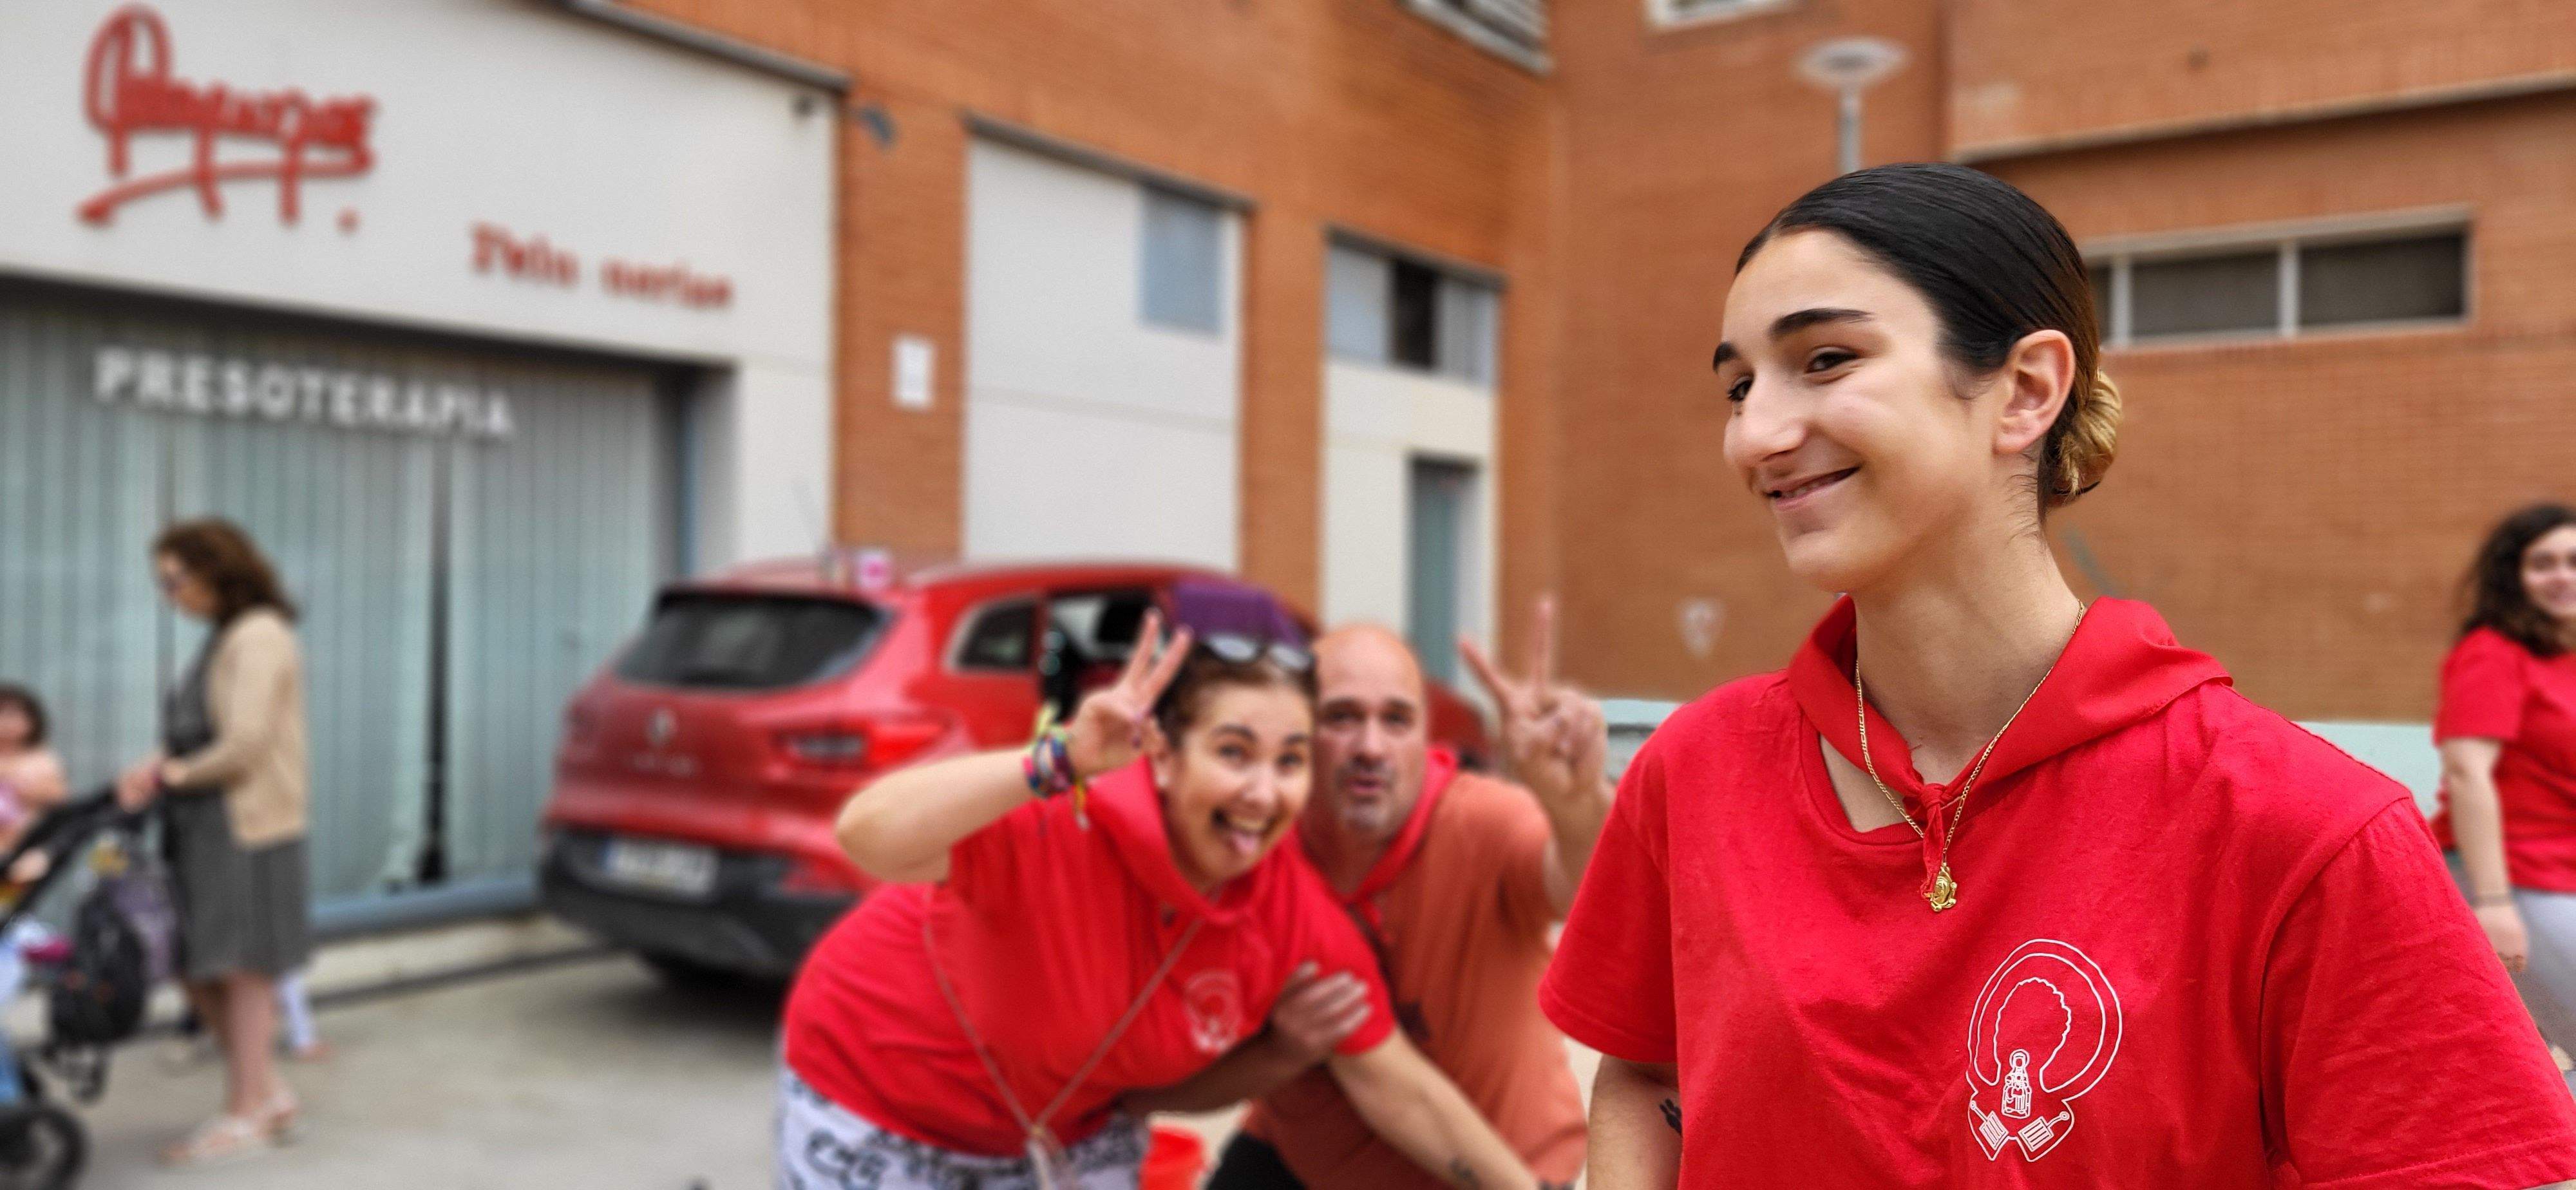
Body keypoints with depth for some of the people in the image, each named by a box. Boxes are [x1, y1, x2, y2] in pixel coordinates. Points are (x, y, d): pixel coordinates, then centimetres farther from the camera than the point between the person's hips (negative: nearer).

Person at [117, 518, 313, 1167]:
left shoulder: (258, 638, -13)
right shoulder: (224, 638, 16)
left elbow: (245, 744, -20)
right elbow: (205, 735, 14)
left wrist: (175, 773, -6)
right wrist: (158, 767, -3)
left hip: (245, 827, -9)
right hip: (203, 827, 9)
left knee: (242, 970, 0)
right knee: (195, 970, 12)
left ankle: (246, 1115, 12)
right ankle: (270, 1092, 22)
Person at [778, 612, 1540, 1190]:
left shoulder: (1303, 922, -20)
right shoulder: (1061, 821, -36)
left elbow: (1400, 1090, -8)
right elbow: (866, 837, -51)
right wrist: (1062, 762, -56)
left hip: (1072, 1126, 4)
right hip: (876, 1105, -4)